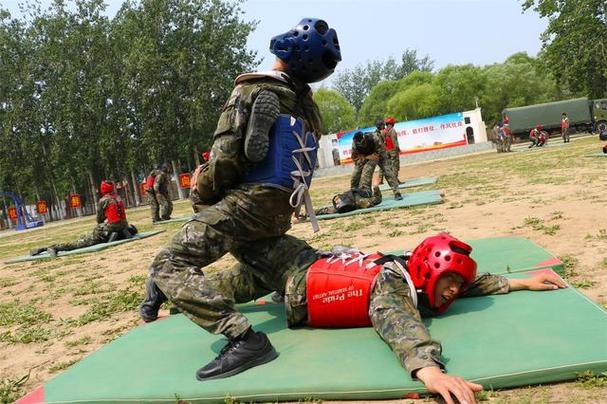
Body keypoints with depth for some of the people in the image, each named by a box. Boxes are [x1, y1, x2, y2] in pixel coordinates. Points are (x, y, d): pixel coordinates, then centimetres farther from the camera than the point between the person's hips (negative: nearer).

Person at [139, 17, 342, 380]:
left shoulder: (253, 91, -9)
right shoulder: (310, 108, 12)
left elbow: (227, 155, -16)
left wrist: (206, 190, 2)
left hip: (246, 202, -8)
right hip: (281, 211, 9)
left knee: (169, 265, -13)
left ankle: (244, 337, -25)